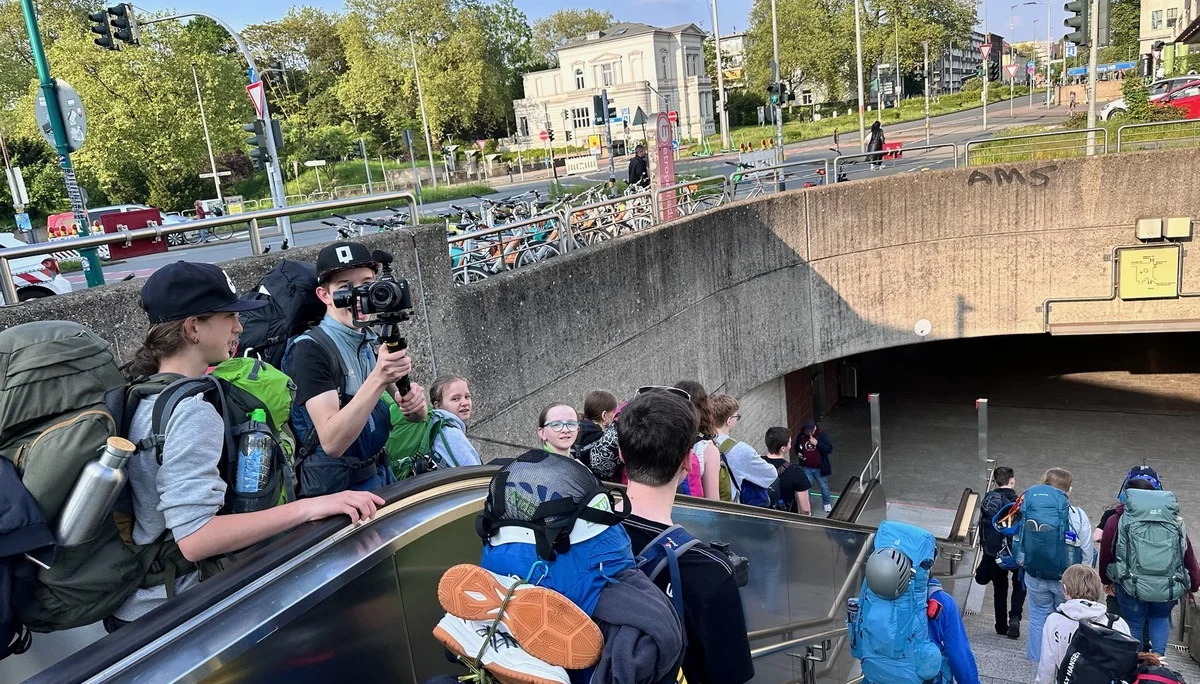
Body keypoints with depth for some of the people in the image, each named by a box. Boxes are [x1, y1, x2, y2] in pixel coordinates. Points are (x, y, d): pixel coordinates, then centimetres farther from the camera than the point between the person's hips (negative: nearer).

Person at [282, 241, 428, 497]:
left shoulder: (373, 342, 4)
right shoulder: (310, 349, -17)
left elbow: (417, 416, 5)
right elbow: (332, 443, -27)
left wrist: (414, 403, -18)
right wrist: (378, 379, -36)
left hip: (382, 476, 6)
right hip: (337, 489, -6)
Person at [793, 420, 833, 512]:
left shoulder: (821, 435, -16)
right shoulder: (800, 436, -9)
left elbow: (830, 449, -21)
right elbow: (796, 447, 9)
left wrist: (817, 443, -31)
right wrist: (798, 454, -13)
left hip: (820, 468, -1)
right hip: (806, 468, 1)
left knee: (824, 486, 19)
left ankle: (827, 503, 42)